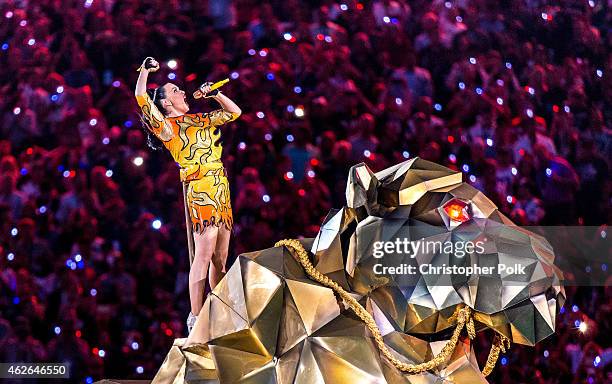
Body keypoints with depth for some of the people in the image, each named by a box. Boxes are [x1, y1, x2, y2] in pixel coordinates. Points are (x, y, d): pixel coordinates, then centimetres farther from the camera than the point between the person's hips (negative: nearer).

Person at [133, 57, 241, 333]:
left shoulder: (201, 121, 20)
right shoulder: (167, 126, 0)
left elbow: (234, 112, 30)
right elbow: (142, 98, -12)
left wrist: (214, 94, 19)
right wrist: (145, 71, -4)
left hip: (221, 191, 7)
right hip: (200, 191, -7)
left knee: (220, 257, 8)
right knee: (204, 255, -13)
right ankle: (196, 318, -12)